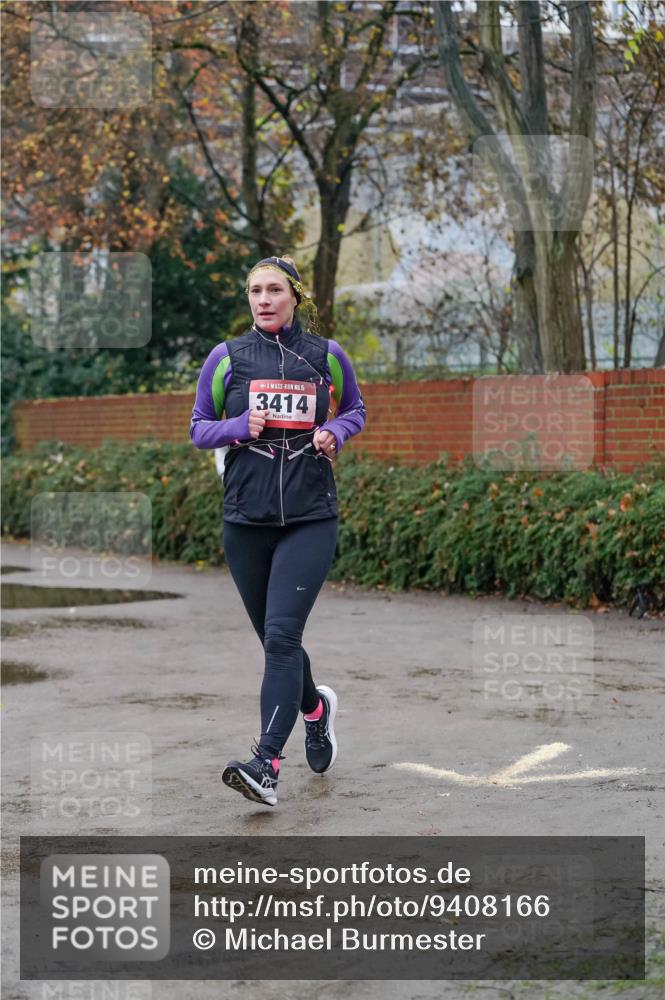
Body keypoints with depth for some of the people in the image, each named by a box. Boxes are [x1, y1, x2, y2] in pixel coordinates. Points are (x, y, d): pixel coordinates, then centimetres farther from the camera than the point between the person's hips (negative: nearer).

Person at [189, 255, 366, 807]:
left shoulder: (327, 355, 3)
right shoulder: (227, 357, 3)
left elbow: (356, 410, 18)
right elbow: (199, 428, 9)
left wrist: (335, 431, -4)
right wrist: (240, 426, -11)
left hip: (311, 518, -2)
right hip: (246, 518, 2)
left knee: (282, 634, -16)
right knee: (274, 638, 12)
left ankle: (265, 765, -20)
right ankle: (316, 707, 43)